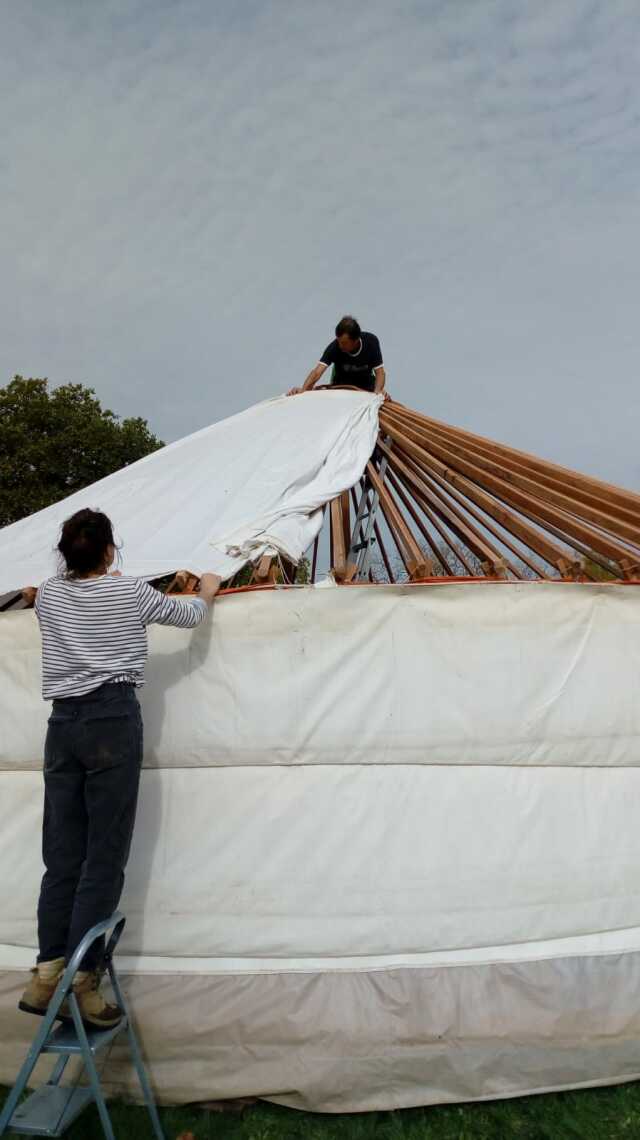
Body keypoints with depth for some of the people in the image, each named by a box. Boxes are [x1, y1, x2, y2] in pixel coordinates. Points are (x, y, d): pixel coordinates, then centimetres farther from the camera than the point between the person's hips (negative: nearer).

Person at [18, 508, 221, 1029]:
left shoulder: (48, 594, 10)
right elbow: (189, 615, 13)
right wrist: (208, 591, 34)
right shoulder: (128, 590, 0)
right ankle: (81, 983, 3)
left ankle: (47, 976, 12)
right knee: (104, 859, 0)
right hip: (112, 720, -5)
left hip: (62, 723, 5)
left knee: (61, 858, 10)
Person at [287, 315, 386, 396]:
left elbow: (380, 372, -24)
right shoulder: (335, 347, -28)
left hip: (366, 385, 0)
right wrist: (303, 390, -56)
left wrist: (378, 391, -45)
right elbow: (318, 371, -38)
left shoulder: (371, 341, -26)